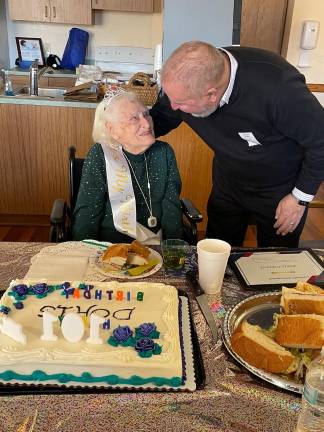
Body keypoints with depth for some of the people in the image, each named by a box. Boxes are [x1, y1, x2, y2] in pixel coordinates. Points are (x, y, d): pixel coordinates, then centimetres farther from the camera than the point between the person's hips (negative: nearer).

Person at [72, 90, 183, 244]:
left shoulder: (164, 152, 3)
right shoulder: (99, 155, -6)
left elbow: (171, 205, 3)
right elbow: (87, 212, -6)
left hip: (155, 242, 3)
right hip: (110, 242, -3)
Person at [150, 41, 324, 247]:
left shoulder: (278, 87, -38)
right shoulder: (186, 83, -24)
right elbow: (158, 121, -4)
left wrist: (300, 198, -14)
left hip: (280, 190, -3)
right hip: (228, 184, 4)